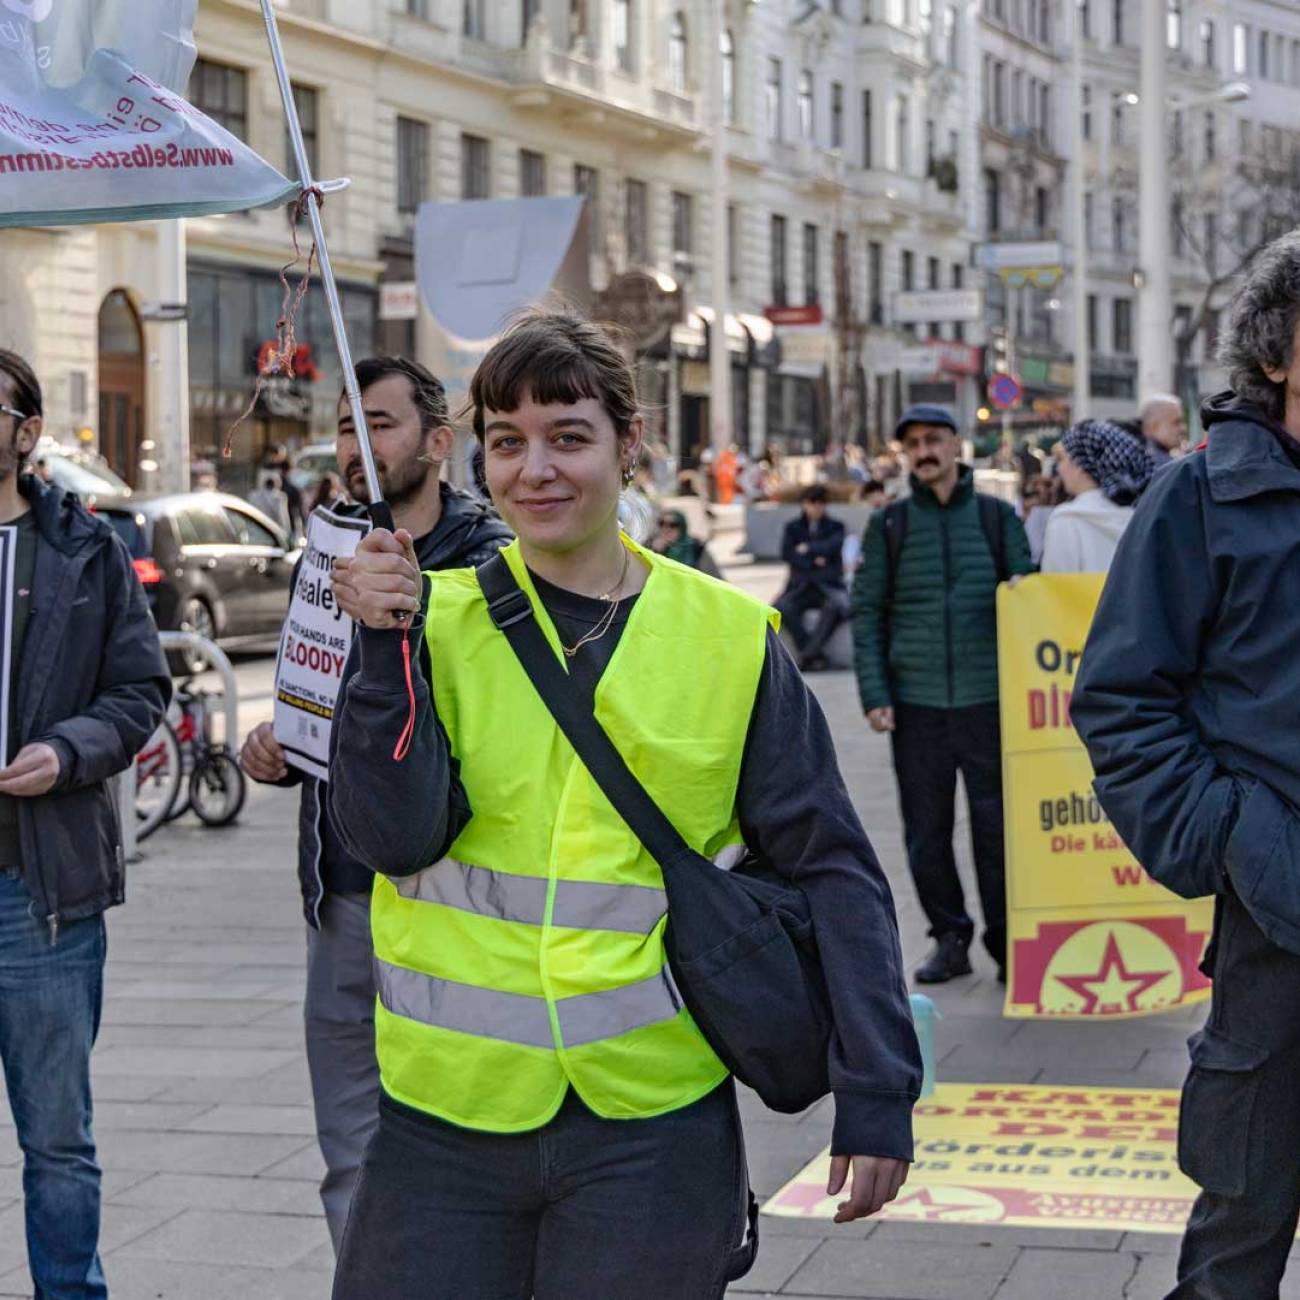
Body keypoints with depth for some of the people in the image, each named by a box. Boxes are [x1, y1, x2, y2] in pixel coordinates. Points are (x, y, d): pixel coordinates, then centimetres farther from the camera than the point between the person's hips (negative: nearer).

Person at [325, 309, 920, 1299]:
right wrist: (388, 646, -18)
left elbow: (832, 871, 3)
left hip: (653, 1132, 0)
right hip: (446, 1116, 1)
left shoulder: (731, 639, 1)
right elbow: (394, 836, -8)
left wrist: (877, 1095, -2)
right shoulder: (438, 620, 2)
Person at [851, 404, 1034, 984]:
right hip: (915, 701, 1)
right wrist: (874, 694, -4)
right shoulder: (889, 525, 8)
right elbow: (867, 612, 6)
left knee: (996, 822, 0)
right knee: (925, 828, 5)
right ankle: (949, 939, 16)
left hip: (988, 698, -1)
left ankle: (1007, 938, 10)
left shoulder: (997, 517, 8)